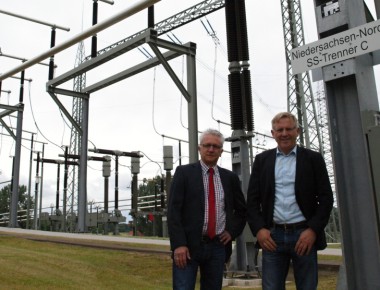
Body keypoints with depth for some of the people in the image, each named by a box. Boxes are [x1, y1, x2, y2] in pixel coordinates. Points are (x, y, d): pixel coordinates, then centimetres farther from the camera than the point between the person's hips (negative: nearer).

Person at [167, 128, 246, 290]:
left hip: (218, 247, 4)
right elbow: (173, 210, -7)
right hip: (188, 245, -3)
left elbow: (241, 210, 21)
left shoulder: (230, 177, 10)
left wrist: (232, 231, 6)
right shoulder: (184, 172, -1)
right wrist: (178, 244, -15)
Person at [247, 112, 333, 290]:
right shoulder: (262, 160, 9)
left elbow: (326, 198, 1)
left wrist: (313, 230, -10)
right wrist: (259, 229, -7)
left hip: (304, 235, -1)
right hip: (272, 235, 1)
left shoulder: (313, 158, 5)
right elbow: (252, 199, 7)